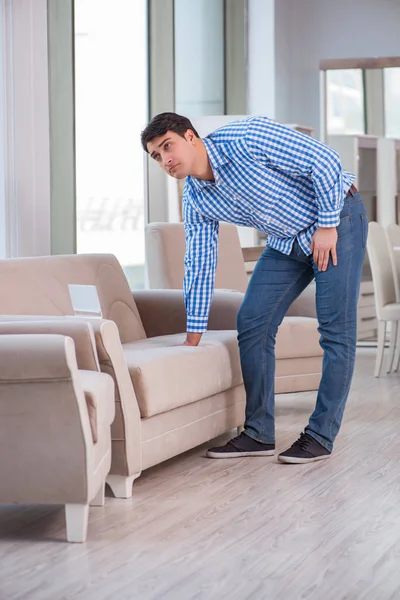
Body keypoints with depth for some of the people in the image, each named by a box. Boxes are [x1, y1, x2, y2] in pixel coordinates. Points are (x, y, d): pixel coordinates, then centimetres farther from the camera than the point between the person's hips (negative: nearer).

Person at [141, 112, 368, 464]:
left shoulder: (245, 138, -26)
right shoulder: (196, 200, -4)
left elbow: (325, 161, -24)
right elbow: (199, 266, 2)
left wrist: (327, 225, -20)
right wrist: (193, 339, 2)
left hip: (336, 218, -7)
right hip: (286, 241, 7)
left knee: (336, 330, -9)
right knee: (252, 324, -2)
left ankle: (320, 437, -3)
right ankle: (260, 434, 6)